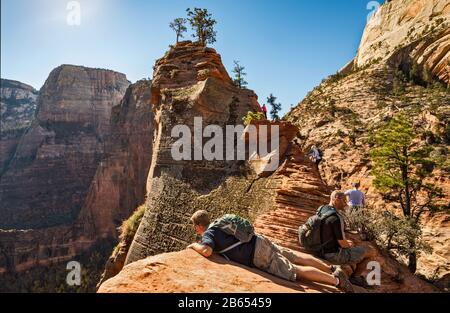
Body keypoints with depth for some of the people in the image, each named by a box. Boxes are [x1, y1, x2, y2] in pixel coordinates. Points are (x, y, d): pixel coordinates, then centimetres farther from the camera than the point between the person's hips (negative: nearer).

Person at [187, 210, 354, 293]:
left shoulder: (208, 234, -8)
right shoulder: (217, 225, 17)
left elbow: (207, 251, -29)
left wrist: (194, 245, -8)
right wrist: (202, 243, 32)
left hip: (258, 256, -8)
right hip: (261, 241, 8)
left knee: (296, 270, -6)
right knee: (296, 257, 14)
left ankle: (335, 279, -6)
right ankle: (332, 269, 16)